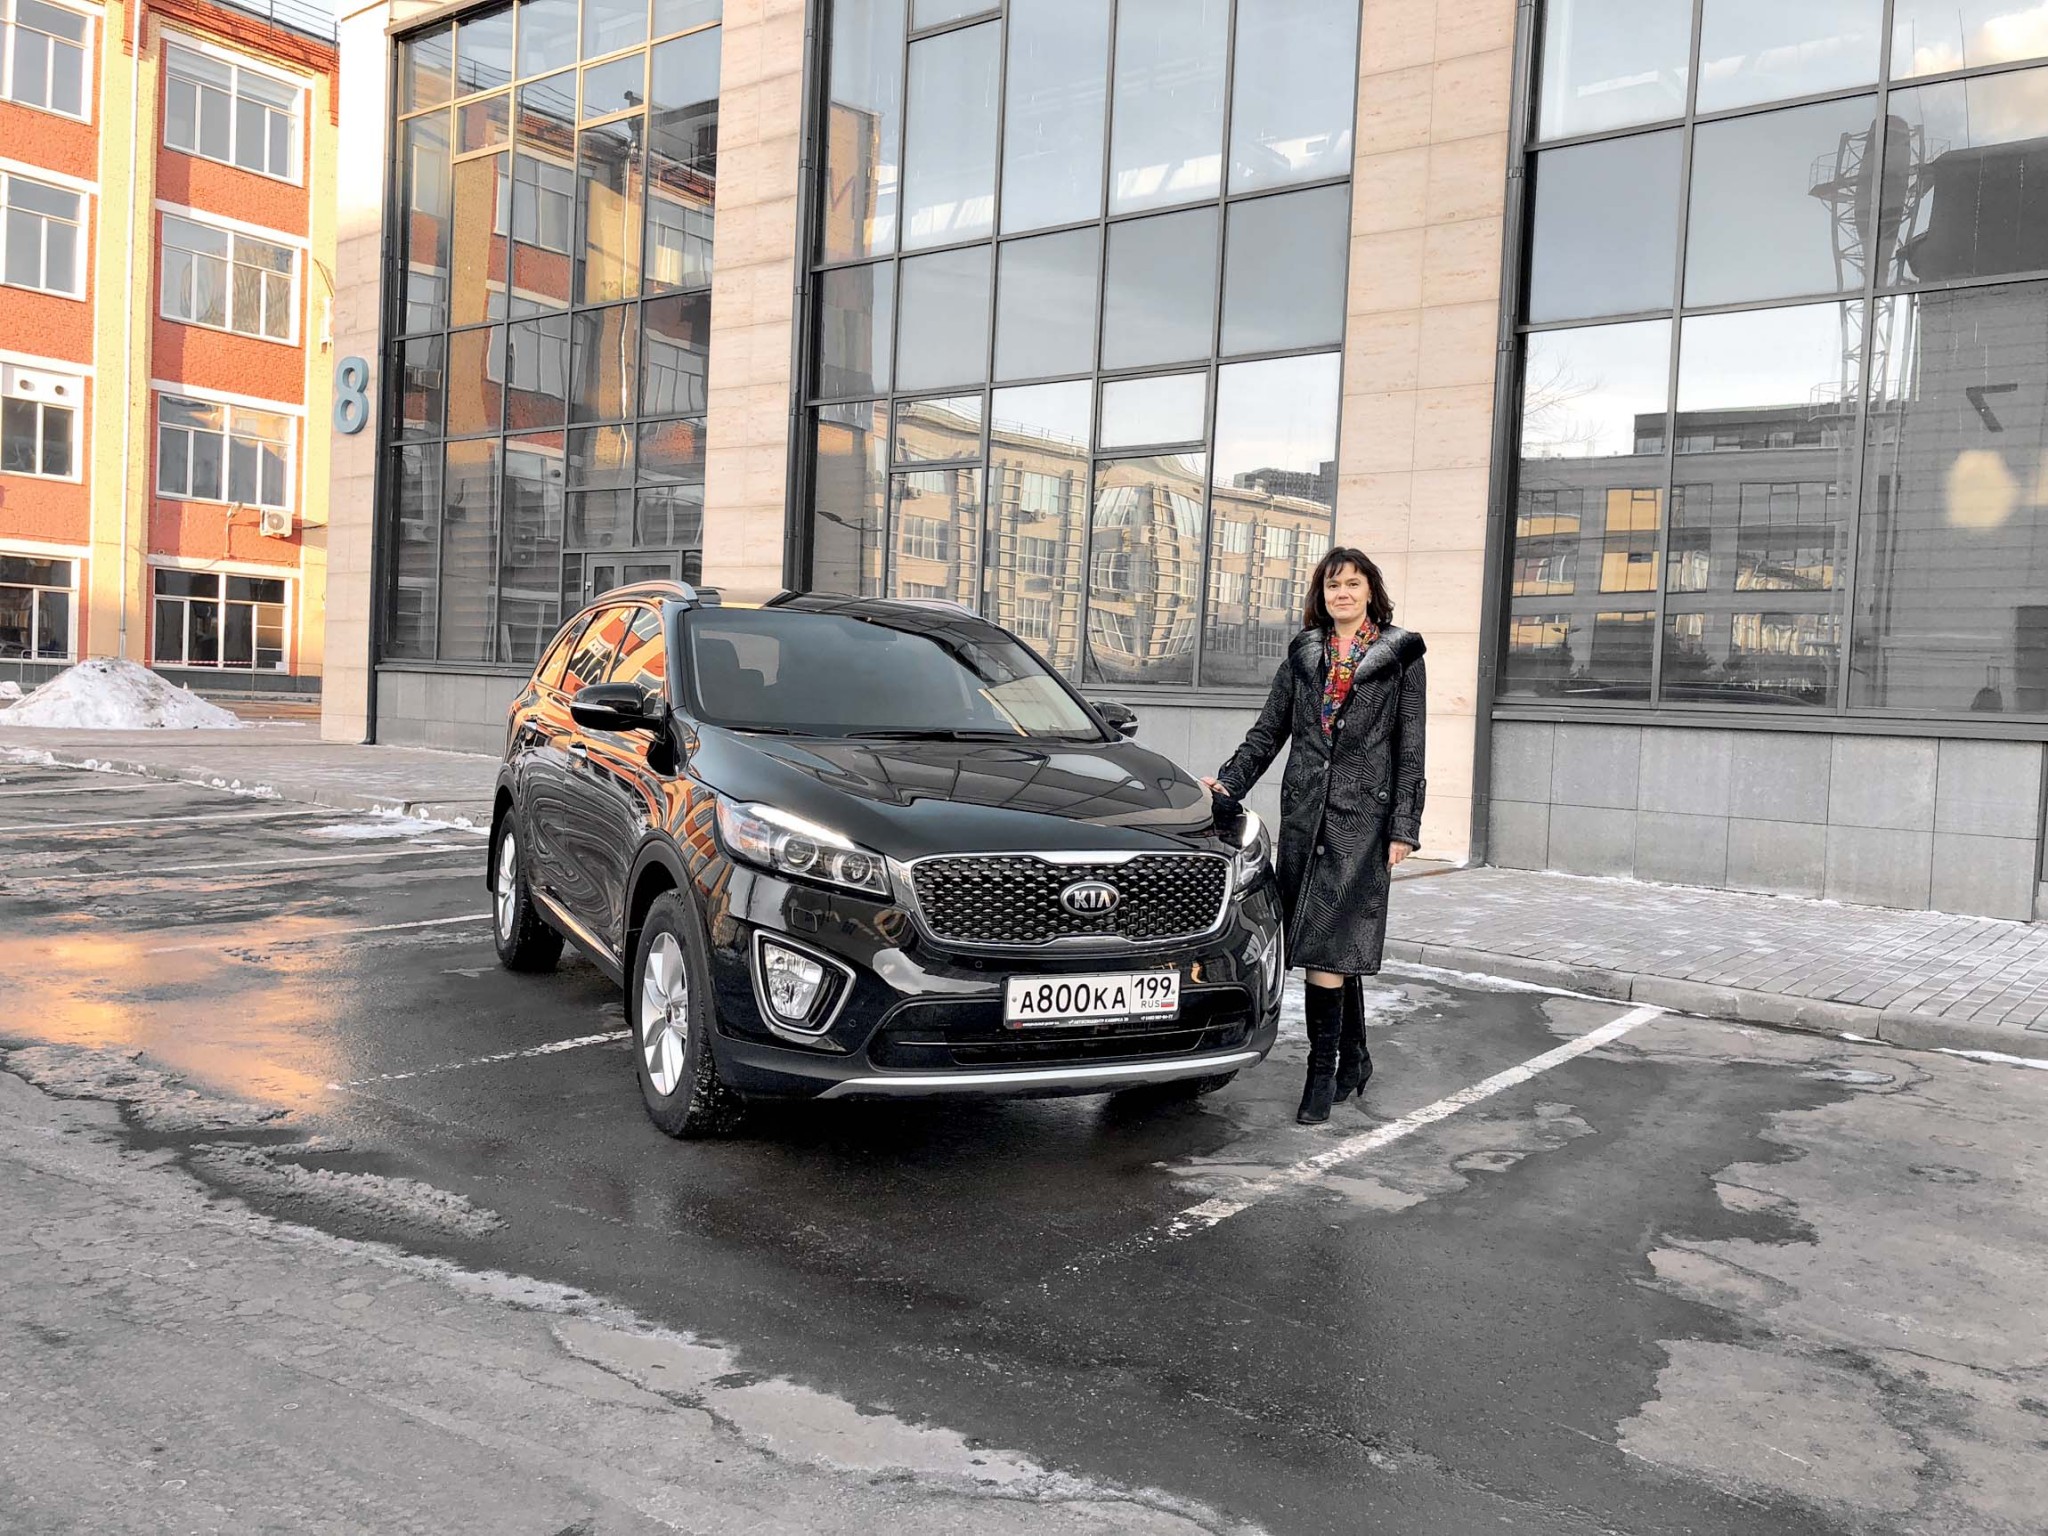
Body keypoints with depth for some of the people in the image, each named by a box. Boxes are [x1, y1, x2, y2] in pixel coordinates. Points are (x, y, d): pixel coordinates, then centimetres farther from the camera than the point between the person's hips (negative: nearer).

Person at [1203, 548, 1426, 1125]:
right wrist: (1227, 783, 3)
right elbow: (1268, 730, 15)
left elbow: (1409, 750, 2)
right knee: (1338, 945, 9)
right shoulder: (1303, 654, 14)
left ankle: (1323, 1075, -4)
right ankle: (1354, 1060, 22)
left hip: (1362, 816, -4)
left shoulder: (1400, 656, 4)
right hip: (1304, 811, 4)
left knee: (1328, 945, -11)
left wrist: (1404, 828, -4)